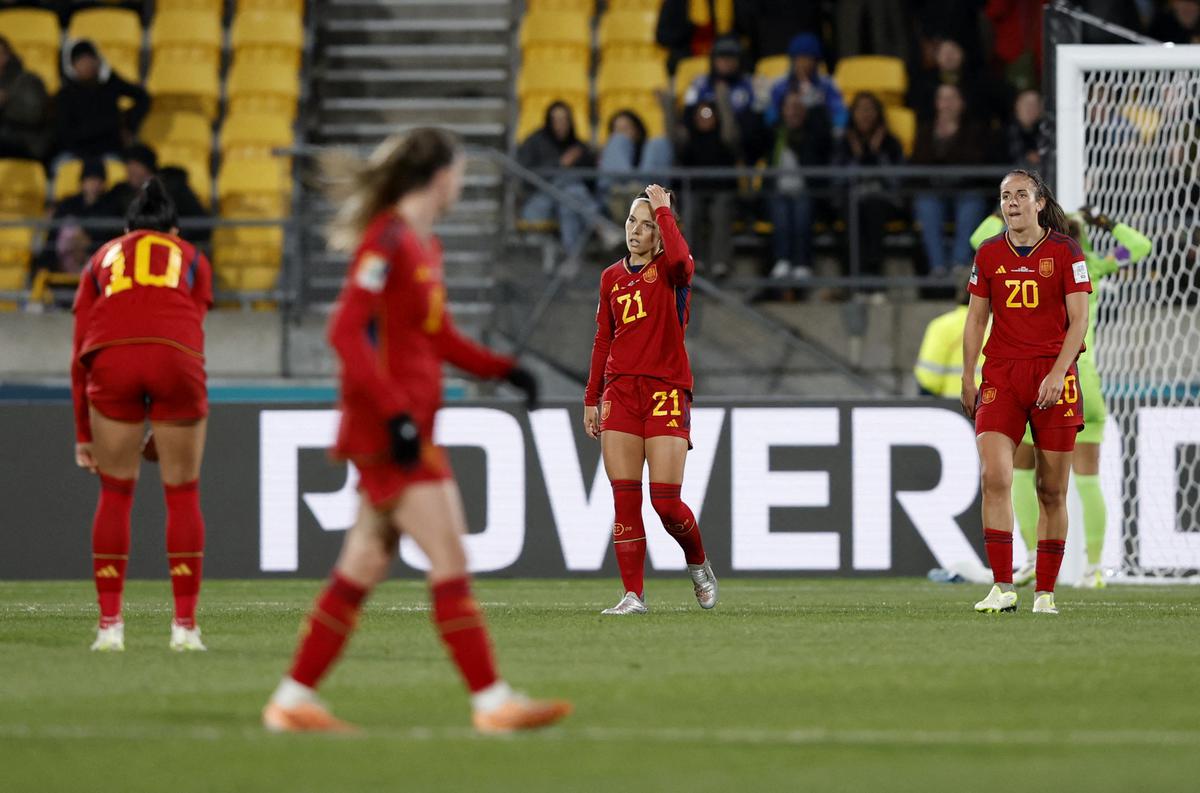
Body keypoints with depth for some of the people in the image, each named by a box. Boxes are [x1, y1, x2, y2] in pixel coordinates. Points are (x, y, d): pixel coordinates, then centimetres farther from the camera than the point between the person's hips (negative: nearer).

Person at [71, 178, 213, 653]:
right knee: (183, 495, 12)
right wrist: (165, 430, 25)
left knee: (115, 494, 14)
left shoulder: (103, 258, 30)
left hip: (112, 359, 1)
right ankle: (185, 626, 10)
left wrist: (83, 435, 28)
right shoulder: (192, 260, 29)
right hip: (177, 355, -1)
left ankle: (109, 625, 12)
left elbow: (81, 351, 25)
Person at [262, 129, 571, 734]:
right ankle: (492, 701, -7)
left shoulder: (424, 245, 16)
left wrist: (501, 369, 13)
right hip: (387, 430, -10)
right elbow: (346, 331, -20)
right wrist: (395, 411, -25)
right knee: (450, 560, -9)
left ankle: (293, 700, 13)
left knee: (362, 570, 10)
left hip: (410, 428, 10)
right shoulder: (387, 241, -13)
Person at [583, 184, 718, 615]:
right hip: (620, 390, 4)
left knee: (666, 502, -7)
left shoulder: (670, 270, -1)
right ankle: (633, 594, -1)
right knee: (624, 499, -4)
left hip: (666, 390, -4)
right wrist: (591, 398, 14)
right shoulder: (611, 277, 14)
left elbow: (680, 260, -27)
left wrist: (663, 209, -15)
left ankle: (699, 564, 21)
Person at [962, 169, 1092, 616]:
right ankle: (1003, 588, -14)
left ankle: (1045, 593, 9)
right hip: (1000, 376, 2)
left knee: (1052, 491, 1)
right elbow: (976, 318, 14)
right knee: (994, 478, -15)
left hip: (1053, 376, -2)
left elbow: (1079, 319, -5)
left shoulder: (1065, 252, -1)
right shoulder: (989, 254, 8)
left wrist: (1058, 373, -16)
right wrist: (967, 379, 8)